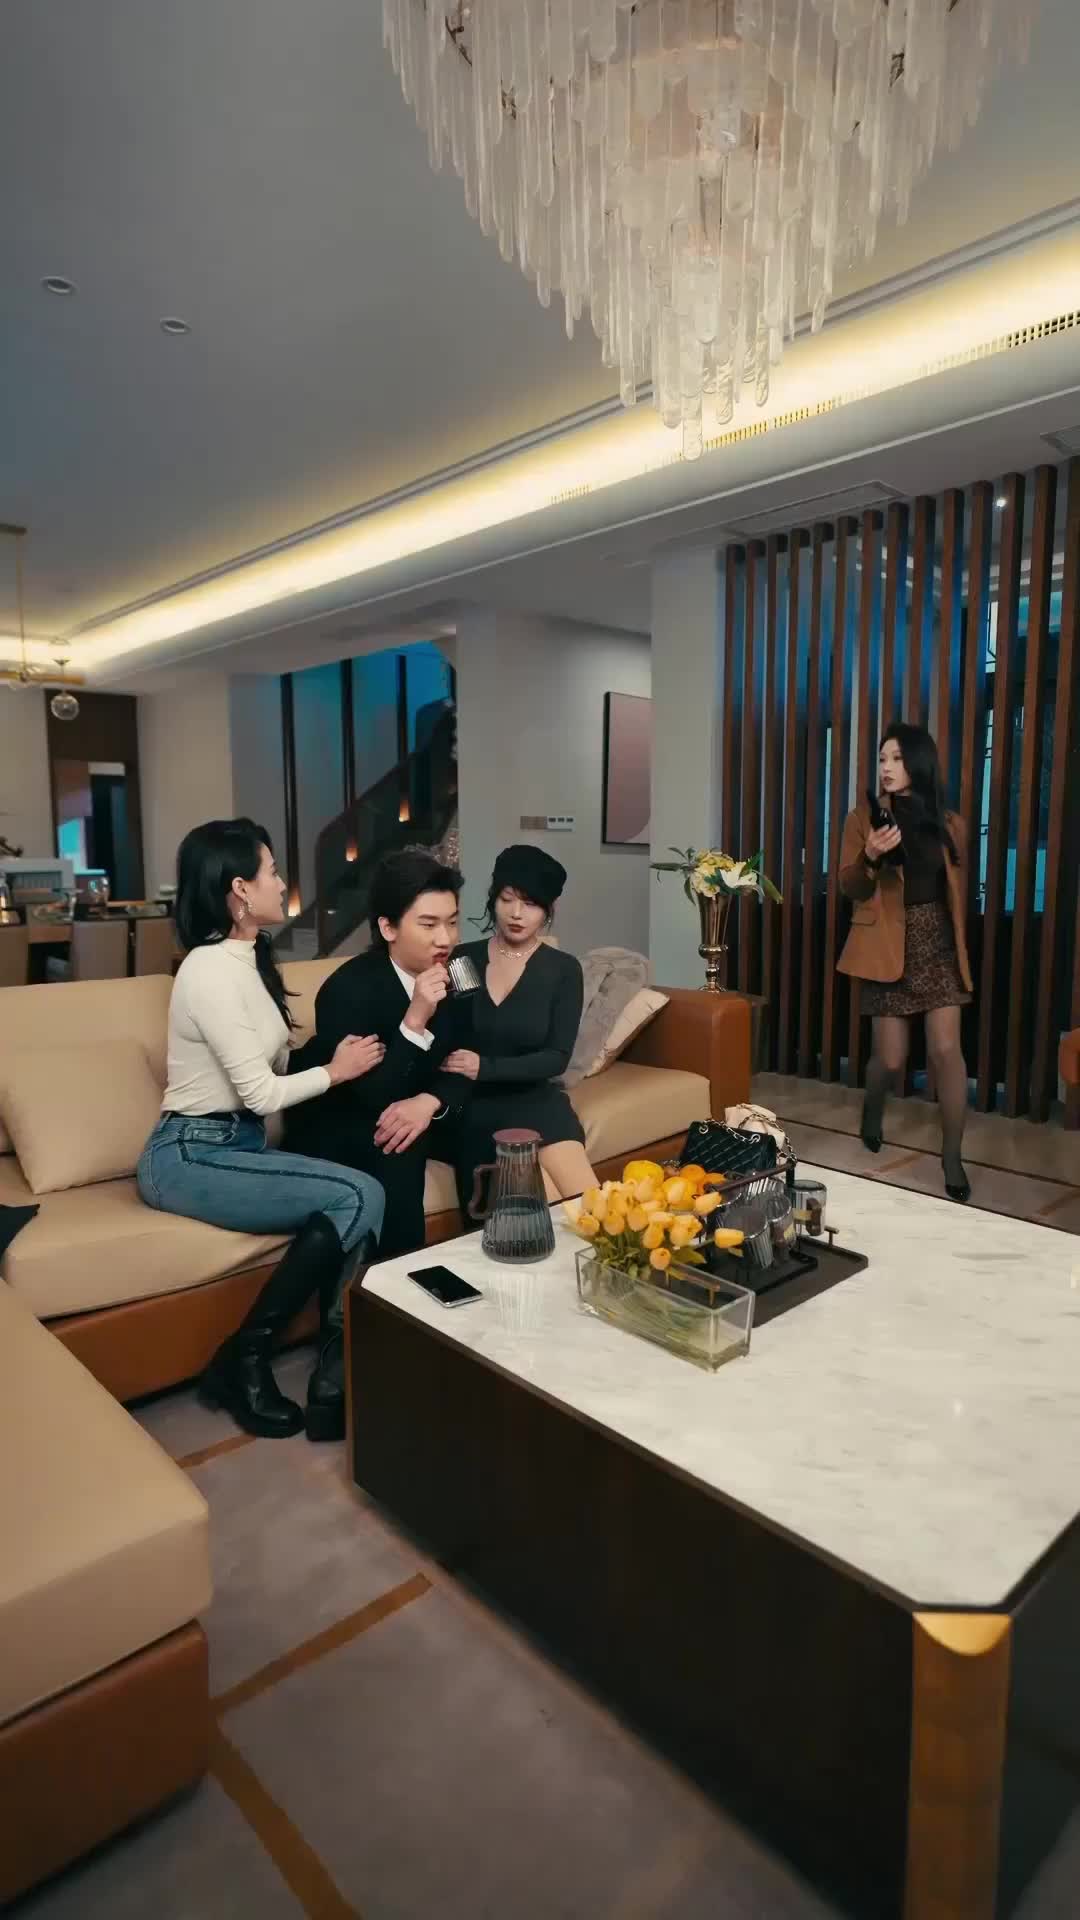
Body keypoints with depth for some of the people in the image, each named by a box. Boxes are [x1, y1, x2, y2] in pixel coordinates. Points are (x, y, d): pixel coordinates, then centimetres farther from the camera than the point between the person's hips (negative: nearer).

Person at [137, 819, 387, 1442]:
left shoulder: (249, 959, 10)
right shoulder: (211, 970, -19)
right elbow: (261, 1093, -18)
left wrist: (334, 1056, 1)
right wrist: (336, 1070, -5)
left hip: (239, 1143, 8)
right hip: (190, 1156, -8)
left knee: (362, 1196, -16)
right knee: (359, 1195, -22)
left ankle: (340, 1365, -9)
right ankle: (244, 1358, -6)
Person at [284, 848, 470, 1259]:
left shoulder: (455, 975, -8)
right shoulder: (347, 989, -26)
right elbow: (371, 1097, -29)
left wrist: (429, 1103, -27)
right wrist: (415, 1021, -40)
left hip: (411, 1112, 6)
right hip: (332, 1127, -6)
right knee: (398, 1147, -32)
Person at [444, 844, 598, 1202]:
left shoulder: (564, 970, 4)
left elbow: (556, 1058, -3)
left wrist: (485, 1067, -17)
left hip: (534, 1101, 1)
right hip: (474, 1107, -1)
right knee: (551, 1209, -21)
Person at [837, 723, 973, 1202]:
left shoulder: (949, 824, 5)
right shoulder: (864, 818, -2)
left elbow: (958, 890, 14)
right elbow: (848, 888, -6)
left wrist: (957, 945, 16)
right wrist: (870, 858, -26)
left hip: (938, 945, 2)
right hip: (888, 947, -2)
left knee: (946, 1049, -7)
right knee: (891, 1058, 2)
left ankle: (952, 1158, 6)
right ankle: (873, 1110, 36)